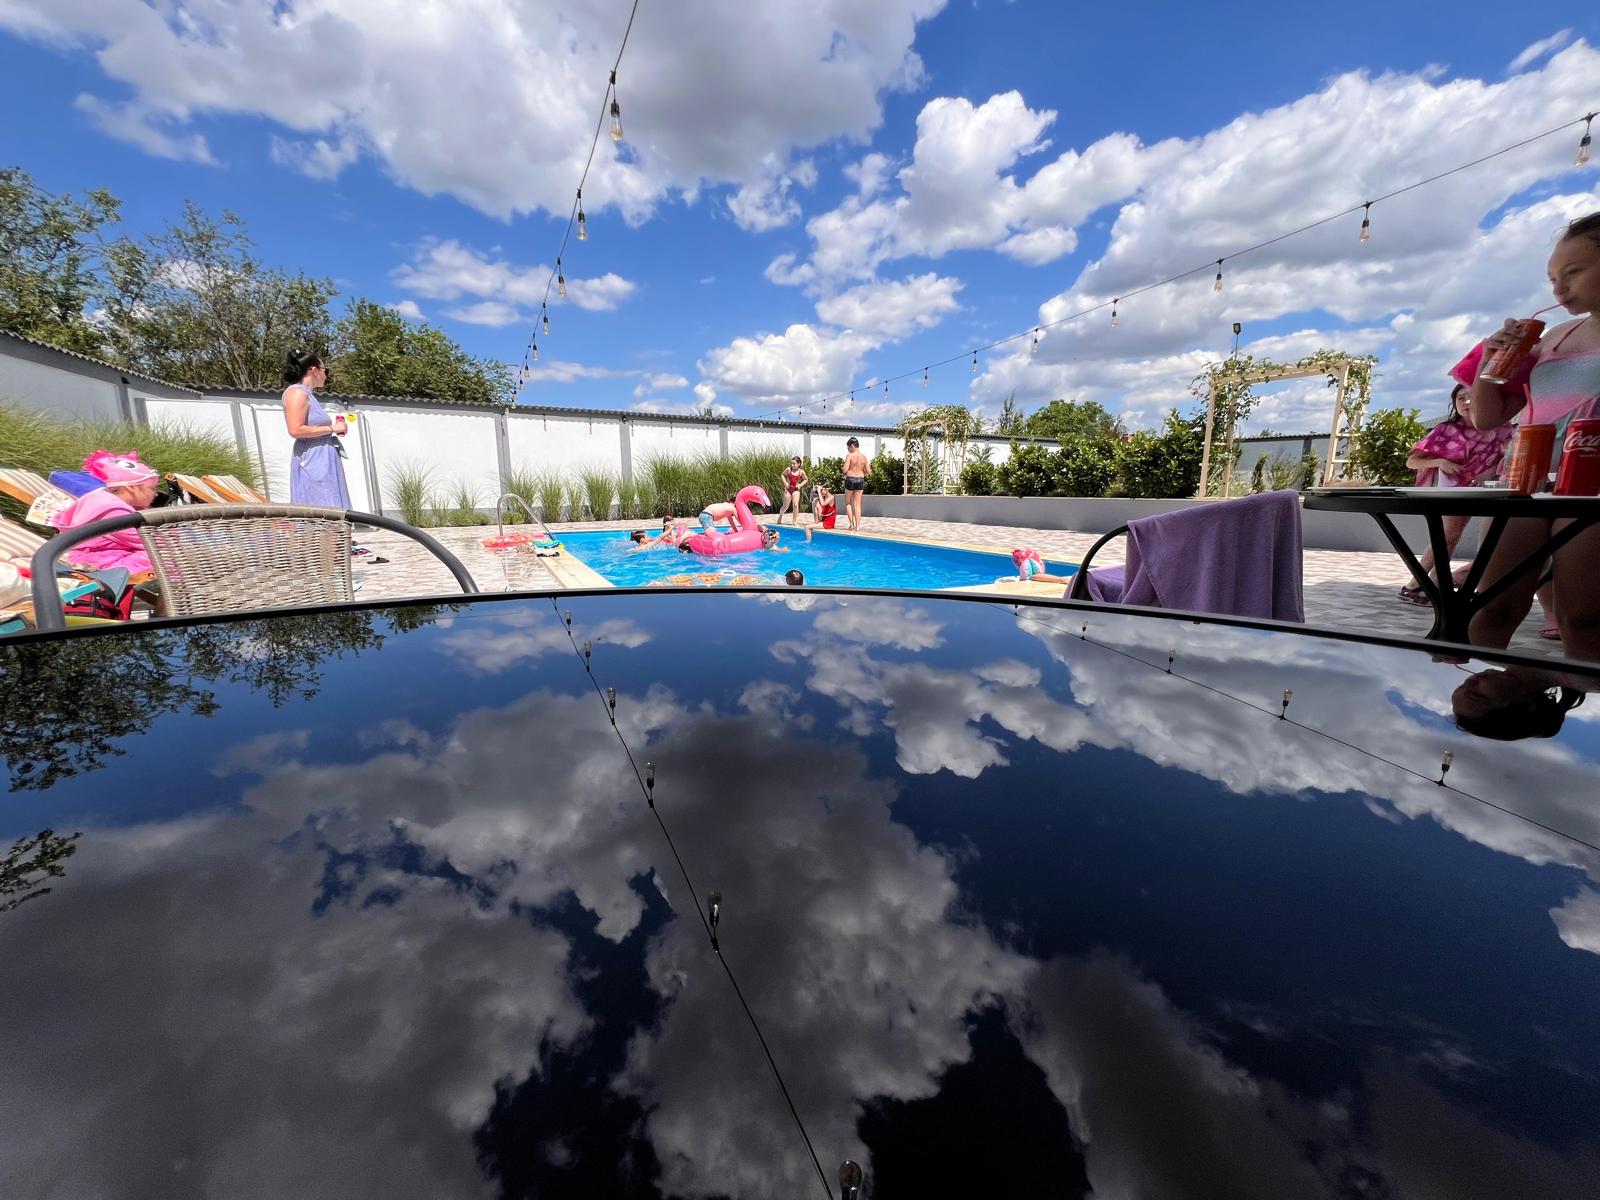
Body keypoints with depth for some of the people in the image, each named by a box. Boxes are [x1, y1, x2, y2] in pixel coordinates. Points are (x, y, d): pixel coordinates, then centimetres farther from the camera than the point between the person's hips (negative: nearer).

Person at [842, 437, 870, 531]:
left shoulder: (849, 456, -10)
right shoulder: (864, 457, 4)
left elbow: (845, 470, -15)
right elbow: (868, 472, 3)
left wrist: (846, 472, 7)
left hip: (850, 480, -4)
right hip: (860, 480, 4)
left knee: (848, 503, 13)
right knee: (857, 505, 7)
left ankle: (852, 524, 6)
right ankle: (857, 526, 4)